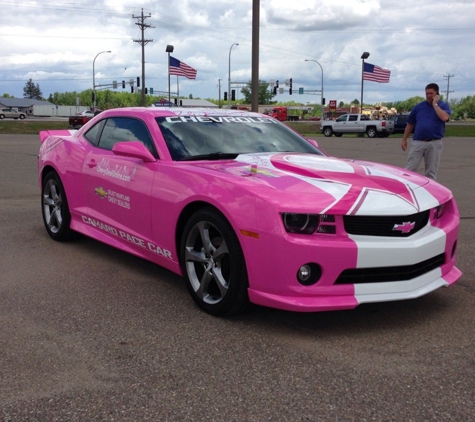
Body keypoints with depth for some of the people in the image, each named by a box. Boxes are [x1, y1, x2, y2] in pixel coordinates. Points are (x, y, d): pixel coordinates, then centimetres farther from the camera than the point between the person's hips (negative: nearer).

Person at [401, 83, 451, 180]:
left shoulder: (444, 105, 3)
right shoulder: (419, 106, 8)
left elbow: (444, 117, -19)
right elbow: (410, 124, 13)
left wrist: (435, 104, -10)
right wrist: (404, 140, 10)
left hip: (434, 143, -1)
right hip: (417, 142, 1)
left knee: (431, 172, 7)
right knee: (409, 169, -3)